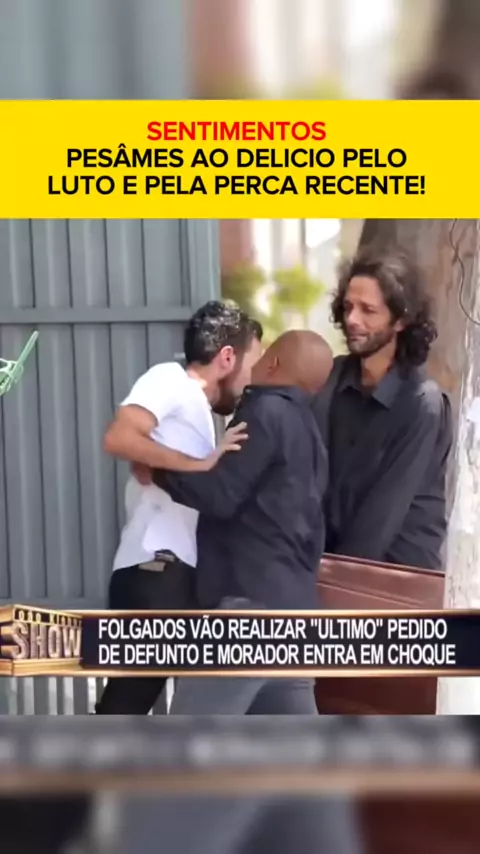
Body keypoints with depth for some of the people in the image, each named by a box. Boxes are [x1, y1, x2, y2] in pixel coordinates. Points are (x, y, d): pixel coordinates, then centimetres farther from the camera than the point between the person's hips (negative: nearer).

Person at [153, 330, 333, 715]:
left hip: (251, 601, -10)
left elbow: (219, 494, -14)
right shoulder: (306, 427, 20)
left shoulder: (267, 411, -8)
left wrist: (157, 467, -4)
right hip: (291, 602, 10)